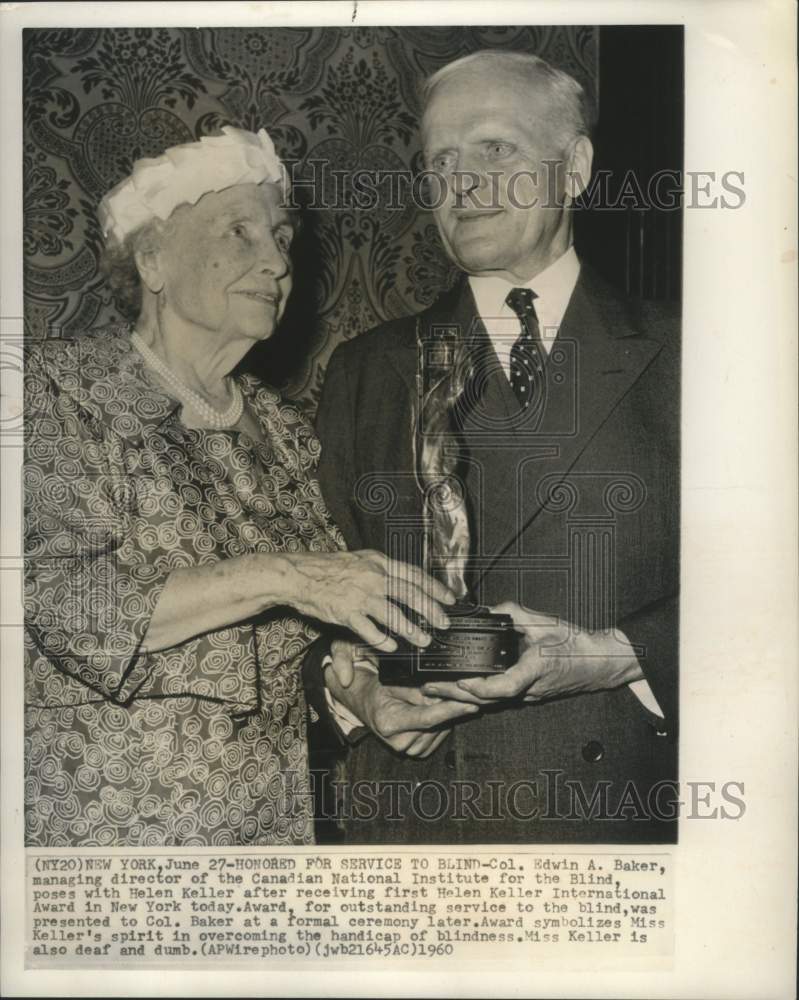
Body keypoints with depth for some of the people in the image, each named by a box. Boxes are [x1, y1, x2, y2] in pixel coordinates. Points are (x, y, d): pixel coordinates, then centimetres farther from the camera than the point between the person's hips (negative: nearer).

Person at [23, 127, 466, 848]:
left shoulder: (284, 432, 7)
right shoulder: (55, 390, -7)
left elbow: (320, 632, 7)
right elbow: (65, 606, -18)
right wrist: (275, 576, -24)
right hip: (101, 824, -4)